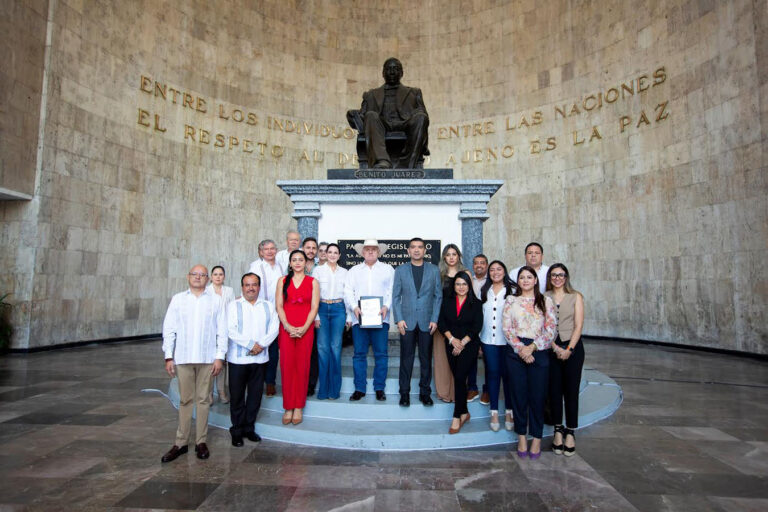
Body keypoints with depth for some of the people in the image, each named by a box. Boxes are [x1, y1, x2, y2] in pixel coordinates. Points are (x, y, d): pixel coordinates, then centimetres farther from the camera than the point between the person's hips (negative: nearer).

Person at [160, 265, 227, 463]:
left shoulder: (215, 300, 5)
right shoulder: (178, 299, 7)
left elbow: (222, 331, 2)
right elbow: (169, 329, 6)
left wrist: (220, 357, -3)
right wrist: (168, 357, 0)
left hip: (207, 358, -1)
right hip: (183, 358, 1)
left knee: (203, 399, 6)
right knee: (185, 400, 8)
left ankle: (201, 441, 17)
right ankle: (181, 442, 18)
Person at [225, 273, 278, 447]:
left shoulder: (268, 306, 10)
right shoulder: (234, 306, 1)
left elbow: (274, 328, 1)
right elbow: (230, 330, -10)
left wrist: (261, 345, -13)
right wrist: (251, 344, -15)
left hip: (260, 358, 3)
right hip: (238, 359, -2)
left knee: (255, 395, 9)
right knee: (237, 396, 5)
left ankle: (249, 428, 23)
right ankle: (237, 430, 20)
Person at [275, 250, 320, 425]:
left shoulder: (312, 282, 6)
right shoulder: (282, 281, 9)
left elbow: (314, 308, 0)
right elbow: (279, 306, 3)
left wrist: (303, 328, -12)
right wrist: (288, 327, -10)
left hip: (305, 330, -1)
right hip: (286, 329, 1)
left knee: (302, 366, 1)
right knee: (286, 365, -1)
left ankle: (299, 407, 12)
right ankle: (288, 407, 10)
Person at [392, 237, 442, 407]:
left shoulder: (434, 270, 6)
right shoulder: (400, 270, 6)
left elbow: (438, 296, 5)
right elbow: (396, 296, 4)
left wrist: (434, 319, -3)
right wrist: (399, 319, -5)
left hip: (426, 321, 0)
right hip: (407, 321, 0)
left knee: (426, 359, 7)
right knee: (406, 358, 4)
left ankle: (425, 392, 18)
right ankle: (404, 392, 14)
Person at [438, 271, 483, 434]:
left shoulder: (475, 303, 0)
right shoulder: (447, 301, 7)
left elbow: (477, 326, -5)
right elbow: (441, 323, 2)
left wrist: (462, 342, -10)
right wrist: (452, 339, -10)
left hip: (469, 344, -3)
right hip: (451, 344, 3)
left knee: (460, 377, -10)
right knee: (458, 378, 6)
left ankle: (457, 417, -3)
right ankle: (464, 412, 21)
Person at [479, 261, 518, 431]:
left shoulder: (513, 290, -1)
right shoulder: (484, 291, 11)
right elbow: (479, 315, 11)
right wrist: (478, 340, 8)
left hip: (508, 340, -3)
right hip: (488, 340, 3)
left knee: (508, 374, 4)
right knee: (492, 374, 7)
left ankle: (509, 412, 18)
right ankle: (494, 412, 16)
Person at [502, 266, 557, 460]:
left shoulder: (546, 302, 5)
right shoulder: (511, 301, 7)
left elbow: (551, 330, -1)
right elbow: (506, 328, 0)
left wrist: (532, 347, -11)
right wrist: (520, 348, -11)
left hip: (539, 353, 0)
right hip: (516, 352, 1)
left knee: (538, 396, 4)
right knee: (519, 395, 6)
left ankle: (537, 438, 19)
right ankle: (521, 437, 19)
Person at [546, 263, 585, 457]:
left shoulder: (576, 297, 3)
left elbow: (578, 326, -2)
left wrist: (569, 350, -11)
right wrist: (556, 348, -10)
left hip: (572, 347, -1)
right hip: (551, 348, 1)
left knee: (571, 390, 2)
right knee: (554, 390, 4)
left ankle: (570, 432, 13)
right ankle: (558, 430, 17)